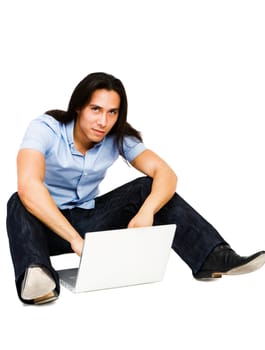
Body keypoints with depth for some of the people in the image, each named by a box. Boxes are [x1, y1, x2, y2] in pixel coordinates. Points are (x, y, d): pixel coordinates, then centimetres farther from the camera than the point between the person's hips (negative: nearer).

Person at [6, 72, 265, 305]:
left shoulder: (118, 137, -8)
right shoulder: (45, 129, -21)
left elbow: (165, 174, -17)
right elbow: (28, 186, -38)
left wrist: (146, 212, -39)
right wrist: (75, 239, -47)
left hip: (89, 218, 4)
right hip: (48, 225, -3)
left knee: (148, 188, -16)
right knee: (21, 204, -36)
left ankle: (212, 259, -27)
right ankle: (35, 276, -62)